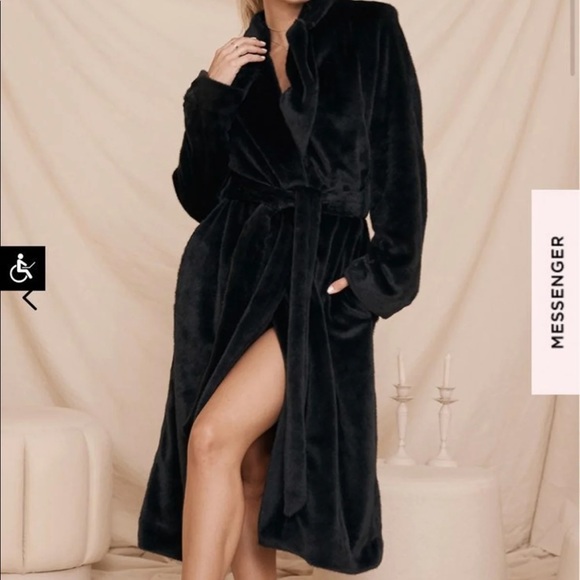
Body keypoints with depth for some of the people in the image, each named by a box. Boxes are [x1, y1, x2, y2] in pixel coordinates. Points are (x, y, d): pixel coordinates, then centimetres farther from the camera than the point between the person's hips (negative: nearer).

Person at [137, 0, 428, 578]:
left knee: (214, 436, -20)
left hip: (318, 279, -4)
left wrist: (382, 280, -10)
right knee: (247, 464, 5)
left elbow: (400, 168, -3)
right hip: (228, 272, 5)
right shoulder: (238, 58, 11)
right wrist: (210, 99, -4)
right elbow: (199, 195, 8)